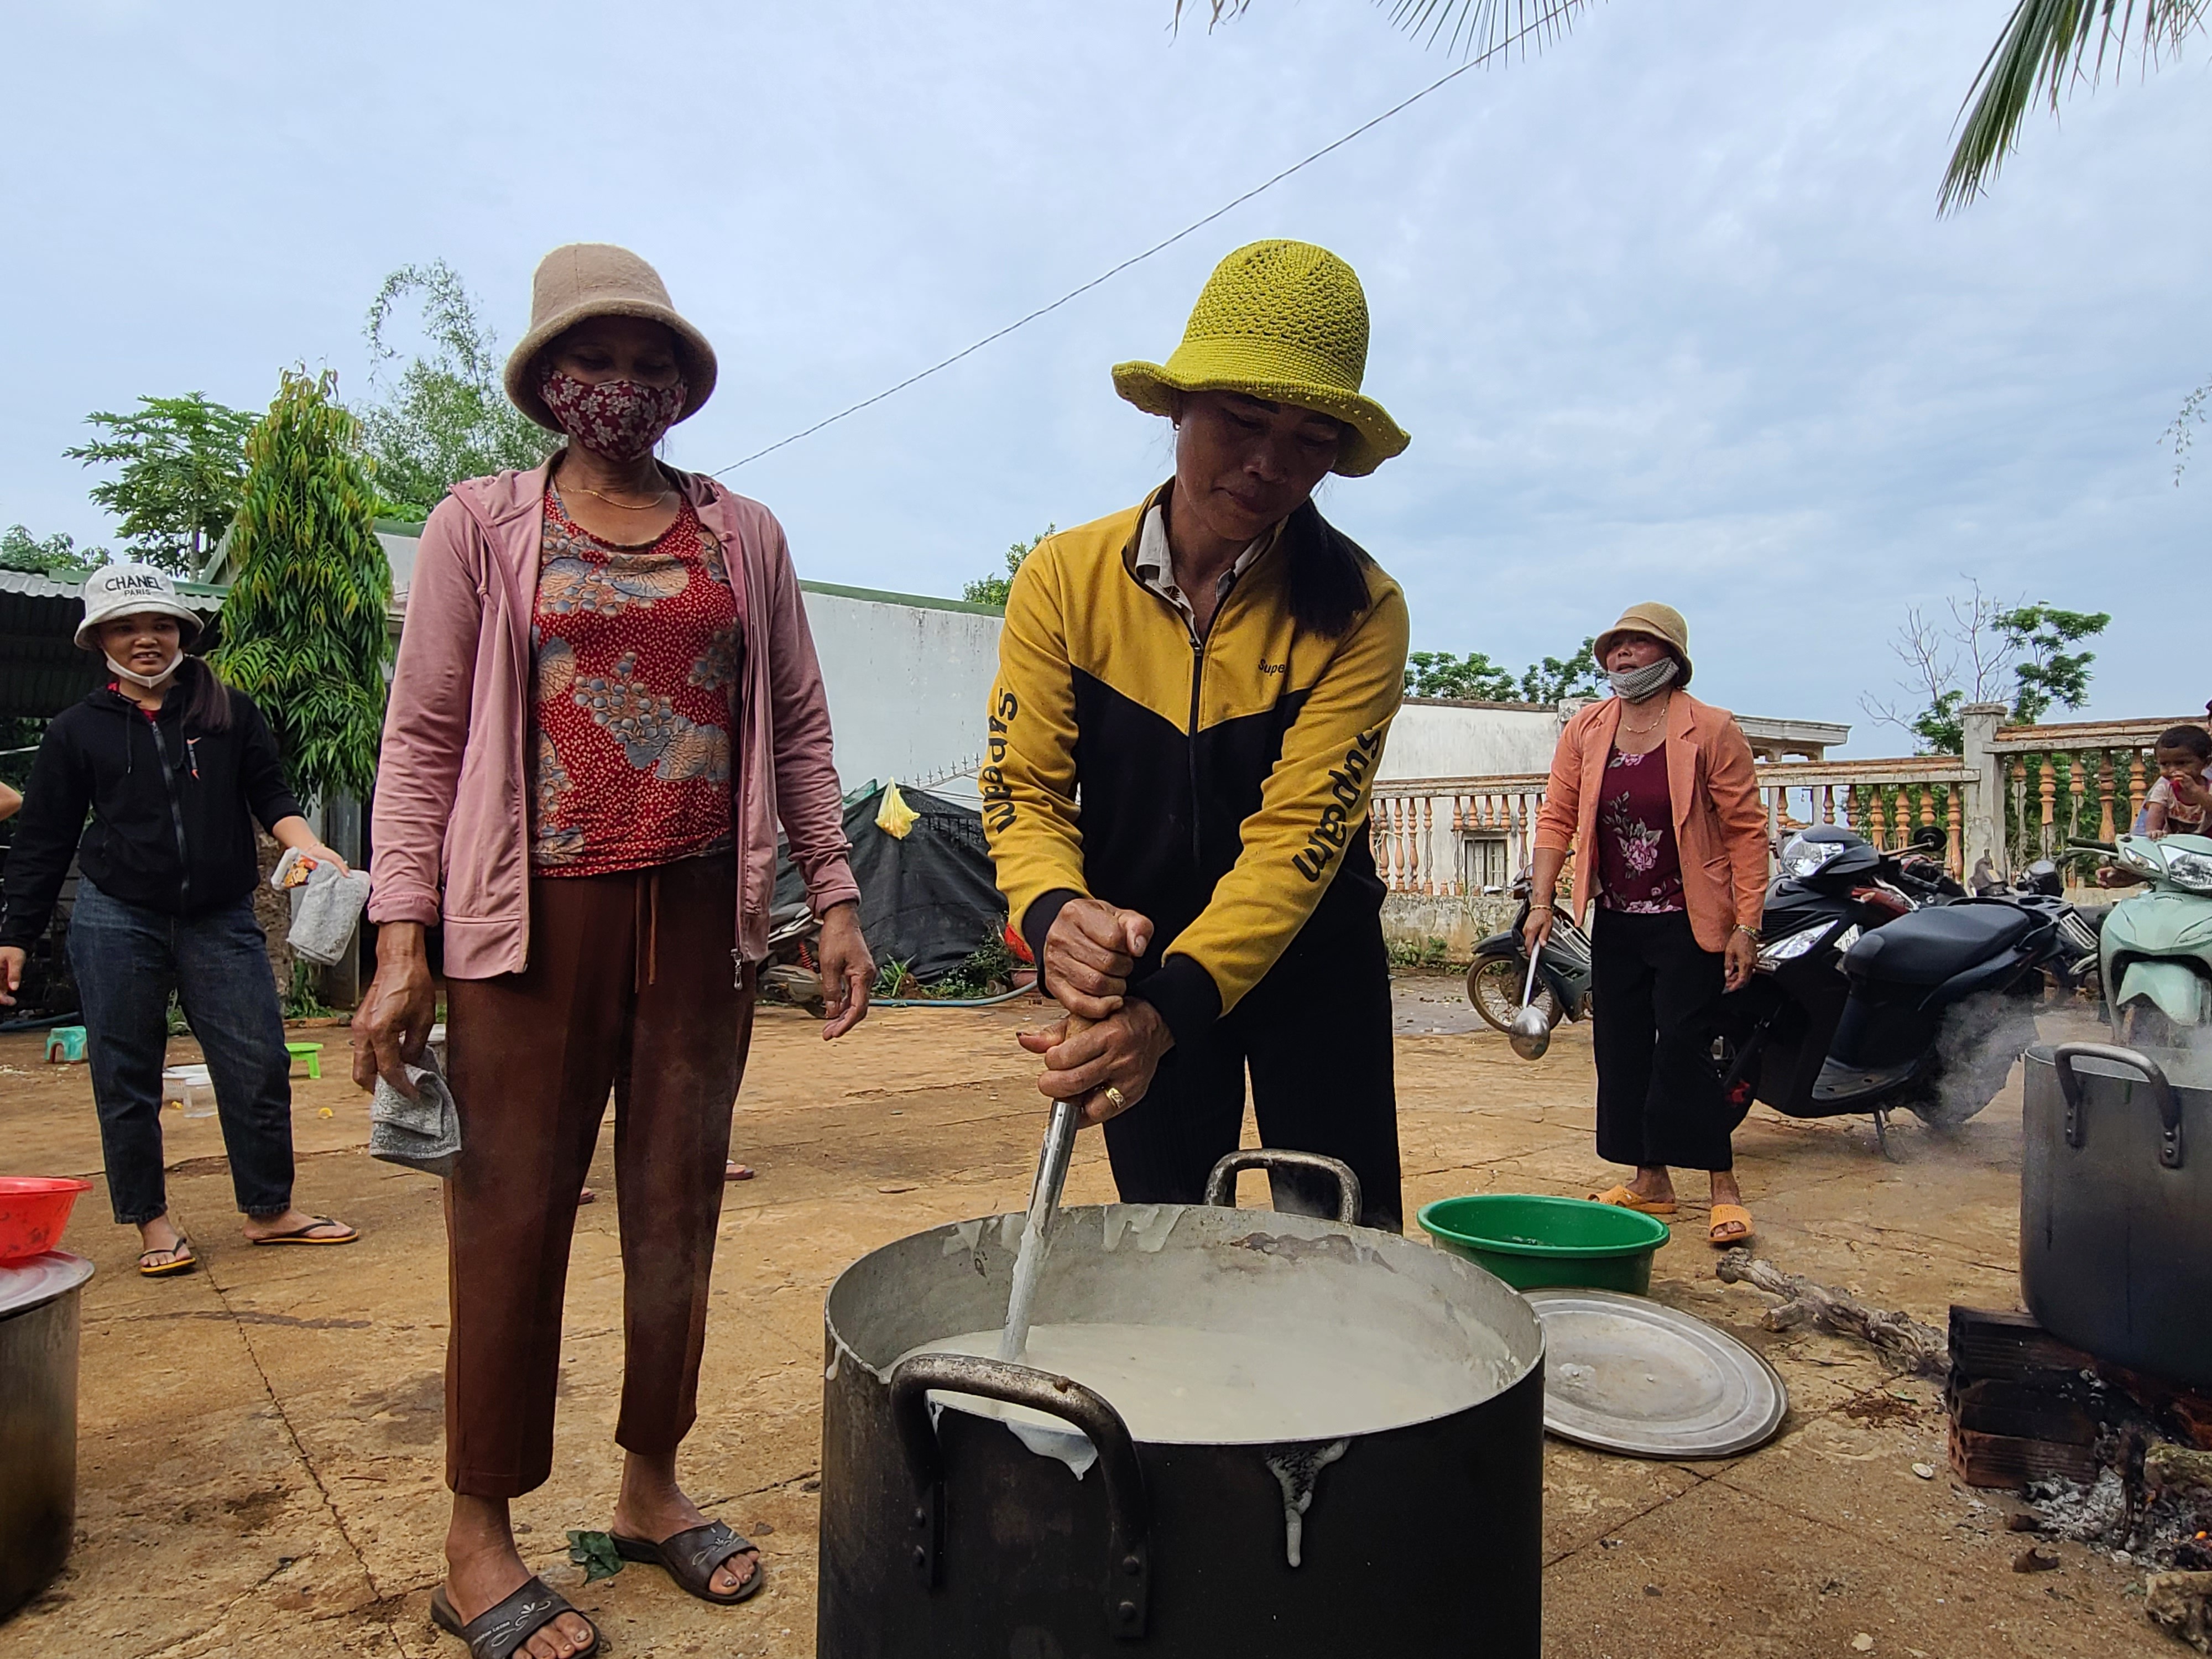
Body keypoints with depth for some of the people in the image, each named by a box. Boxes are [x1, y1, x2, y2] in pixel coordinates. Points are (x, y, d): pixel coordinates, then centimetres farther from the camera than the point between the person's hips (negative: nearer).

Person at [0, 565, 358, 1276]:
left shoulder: (231, 712, 5)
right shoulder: (76, 731, 5)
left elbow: (270, 795, 6)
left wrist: (307, 845, -15)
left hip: (222, 922, 0)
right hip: (117, 921, 0)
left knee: (259, 1066, 1)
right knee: (125, 1077, 6)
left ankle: (270, 1209, 15)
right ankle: (151, 1222, 20)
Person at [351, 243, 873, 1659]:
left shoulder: (745, 534, 12)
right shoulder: (481, 526, 6)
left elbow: (799, 727, 11)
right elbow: (425, 735, 2)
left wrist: (834, 895, 4)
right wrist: (402, 938, -6)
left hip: (703, 910, 3)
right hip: (537, 910, -2)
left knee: (680, 1200, 9)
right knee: (513, 1211, 2)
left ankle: (654, 1485, 27)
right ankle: (479, 1538, 19)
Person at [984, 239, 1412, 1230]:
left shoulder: (1357, 612, -17)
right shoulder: (1063, 579, -11)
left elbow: (1298, 833, -24)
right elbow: (1022, 785, -10)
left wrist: (1167, 1008, -37)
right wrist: (1056, 912, -32)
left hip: (1311, 963, -1)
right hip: (1131, 964, 2)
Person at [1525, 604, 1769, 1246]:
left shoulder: (1711, 730, -9)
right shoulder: (1585, 729, 3)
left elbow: (1747, 831, -9)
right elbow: (1556, 816, 4)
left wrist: (1747, 927, -13)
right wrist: (1542, 900, -5)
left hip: (1689, 923, -5)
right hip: (1615, 923, 5)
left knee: (1683, 1048, -8)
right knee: (1622, 1050, 8)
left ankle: (1724, 1185, 7)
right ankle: (1651, 1181, 21)